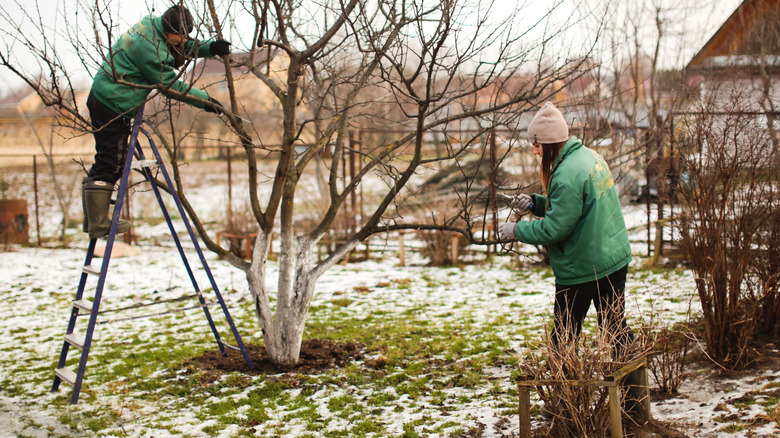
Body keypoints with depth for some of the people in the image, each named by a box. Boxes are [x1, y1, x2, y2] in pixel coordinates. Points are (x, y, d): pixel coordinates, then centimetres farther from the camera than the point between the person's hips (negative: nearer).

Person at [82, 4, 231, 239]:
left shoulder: (153, 25, 5)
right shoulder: (149, 47, -23)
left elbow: (185, 47, 19)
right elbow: (171, 85, -16)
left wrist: (210, 48, 3)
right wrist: (205, 100, -8)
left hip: (103, 97, 10)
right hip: (111, 105, -10)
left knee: (108, 162, 14)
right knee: (110, 165, -6)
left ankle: (93, 219, 20)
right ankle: (98, 225, -2)